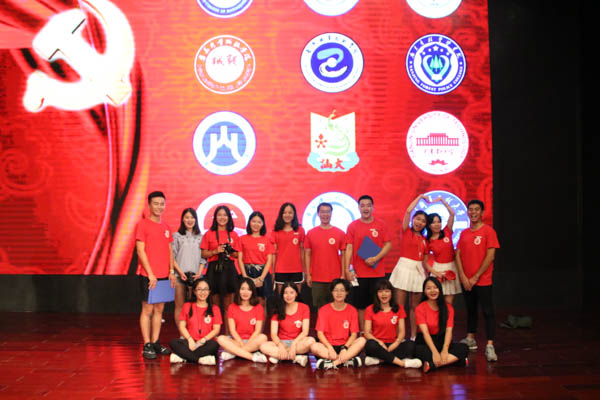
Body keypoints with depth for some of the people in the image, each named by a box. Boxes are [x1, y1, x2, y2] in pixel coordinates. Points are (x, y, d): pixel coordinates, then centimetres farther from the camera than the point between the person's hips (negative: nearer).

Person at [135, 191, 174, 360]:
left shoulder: (166, 227, 14)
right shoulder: (143, 224, -6)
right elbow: (140, 251, -10)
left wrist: (171, 271, 6)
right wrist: (150, 274, -14)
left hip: (164, 276, 6)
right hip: (148, 275, -6)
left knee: (159, 309, 9)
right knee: (148, 309, -3)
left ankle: (155, 343, 16)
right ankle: (147, 346, 1)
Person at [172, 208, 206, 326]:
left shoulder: (200, 237, 12)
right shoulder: (177, 236, 7)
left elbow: (203, 257, 9)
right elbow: (172, 256, 1)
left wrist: (199, 273, -4)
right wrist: (180, 272, -9)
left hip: (195, 275, 1)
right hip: (180, 275, -1)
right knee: (179, 306, -1)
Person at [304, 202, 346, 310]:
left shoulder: (340, 233, 2)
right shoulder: (311, 233, 4)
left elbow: (343, 255, 4)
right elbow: (307, 254, 7)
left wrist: (343, 275, -1)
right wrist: (308, 275, 2)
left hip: (335, 278, 0)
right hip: (317, 279, 1)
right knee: (319, 308, 5)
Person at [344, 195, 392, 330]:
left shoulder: (380, 225, 3)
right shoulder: (352, 226, 3)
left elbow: (388, 244, 1)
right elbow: (349, 248, 0)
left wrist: (376, 258, -12)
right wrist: (347, 269, -8)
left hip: (377, 272, 0)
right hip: (359, 273, 0)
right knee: (360, 305, 4)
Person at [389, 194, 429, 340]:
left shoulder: (424, 240, 13)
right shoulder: (406, 231, 2)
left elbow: (425, 259, 15)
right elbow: (408, 211, -8)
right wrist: (420, 197, 2)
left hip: (418, 270, 5)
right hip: (404, 267, -4)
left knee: (414, 306, 8)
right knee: (399, 305, -6)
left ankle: (413, 337, 14)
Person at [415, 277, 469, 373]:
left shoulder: (448, 307, 3)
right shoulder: (420, 308, -5)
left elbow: (449, 330, -9)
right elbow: (425, 332, -16)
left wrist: (445, 349, -27)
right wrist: (434, 351, -30)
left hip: (442, 341, 3)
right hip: (425, 342, -3)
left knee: (464, 348, -24)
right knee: (419, 351, -38)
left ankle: (433, 364, -35)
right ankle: (453, 360, -34)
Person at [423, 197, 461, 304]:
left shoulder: (447, 232, 2)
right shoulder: (428, 242, 0)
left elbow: (452, 213, -3)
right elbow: (425, 261, 3)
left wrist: (442, 200, -2)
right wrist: (435, 272, -10)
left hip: (451, 268, 1)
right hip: (438, 268, -1)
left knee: (449, 302, 0)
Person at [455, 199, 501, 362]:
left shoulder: (488, 231, -6)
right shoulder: (464, 233, 10)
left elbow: (490, 257, -11)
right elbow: (458, 255, 8)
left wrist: (475, 277, -12)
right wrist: (463, 277, -4)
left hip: (482, 280, -5)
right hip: (466, 280, 6)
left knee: (488, 312, -6)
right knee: (470, 310, 16)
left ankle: (490, 346, -8)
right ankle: (470, 339, 27)